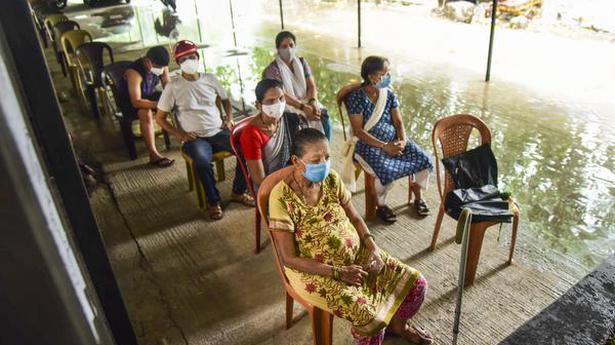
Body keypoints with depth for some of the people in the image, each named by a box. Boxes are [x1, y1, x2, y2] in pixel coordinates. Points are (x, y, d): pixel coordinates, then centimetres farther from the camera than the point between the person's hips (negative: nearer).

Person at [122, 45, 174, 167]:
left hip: (151, 95, 6)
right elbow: (136, 102, -39)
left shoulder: (161, 66, -15)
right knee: (146, 113, -37)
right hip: (131, 102, -6)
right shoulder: (134, 72, -33)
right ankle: (153, 155, -33)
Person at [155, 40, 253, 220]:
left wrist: (229, 118, 5)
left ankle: (238, 192, -1)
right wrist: (180, 134, -9)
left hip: (219, 132, 4)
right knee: (203, 162, -36)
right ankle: (213, 201, -10)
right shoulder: (173, 87, -2)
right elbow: (160, 118, 2)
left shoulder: (210, 79, 8)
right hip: (195, 138, -3)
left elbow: (225, 100, 23)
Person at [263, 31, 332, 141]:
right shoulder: (272, 69, -8)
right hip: (287, 106, -5)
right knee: (301, 122, -31)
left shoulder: (302, 62, 8)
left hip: (306, 102, 5)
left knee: (324, 117, -18)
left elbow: (311, 85, 1)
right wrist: (303, 107, -28)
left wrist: (312, 102, -20)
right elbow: (282, 95, -18)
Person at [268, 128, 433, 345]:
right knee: (370, 317, -24)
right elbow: (289, 259, -20)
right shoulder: (282, 197, -23)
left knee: (415, 283, -1)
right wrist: (339, 272, -22)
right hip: (313, 271, -5)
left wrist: (373, 248, -11)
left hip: (355, 253, 6)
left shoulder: (331, 178, -6)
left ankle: (398, 325, 30)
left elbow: (354, 217, 6)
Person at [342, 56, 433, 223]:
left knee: (424, 160, -10)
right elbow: (359, 131, -17)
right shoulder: (356, 97, -13)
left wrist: (403, 141, -16)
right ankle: (381, 205, -2)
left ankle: (418, 197, 16)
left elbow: (399, 122, 5)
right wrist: (385, 146, -23)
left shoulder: (389, 94, 5)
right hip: (368, 144, -6)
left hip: (393, 139, 6)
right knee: (387, 171, -31)